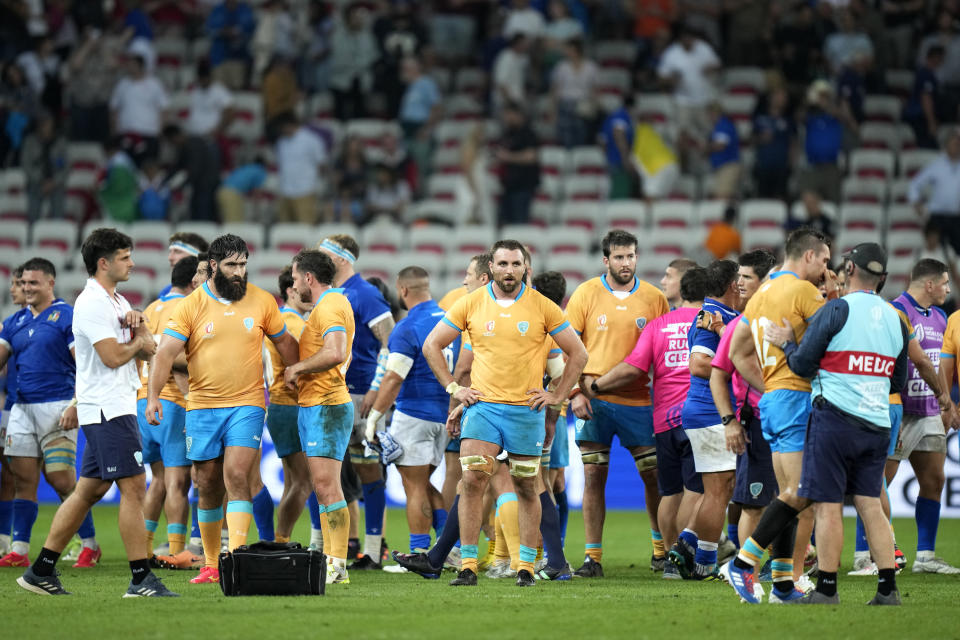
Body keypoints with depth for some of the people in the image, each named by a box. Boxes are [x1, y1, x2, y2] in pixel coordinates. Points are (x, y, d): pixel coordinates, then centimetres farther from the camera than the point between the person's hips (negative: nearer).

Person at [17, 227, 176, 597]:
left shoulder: (116, 301, 19)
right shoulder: (93, 303, -13)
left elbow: (148, 349, 17)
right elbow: (113, 356, -21)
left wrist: (137, 323, -3)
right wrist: (138, 343, -2)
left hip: (114, 408, 10)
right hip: (108, 409, -10)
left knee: (89, 490, 11)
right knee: (133, 487, -11)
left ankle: (41, 571, 13)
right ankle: (140, 579, -11)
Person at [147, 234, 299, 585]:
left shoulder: (262, 301, 3)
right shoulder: (190, 306, -2)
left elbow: (283, 341, 18)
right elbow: (166, 352, -9)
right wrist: (153, 395, -21)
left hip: (247, 404, -1)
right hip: (202, 406, 1)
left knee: (236, 476, -16)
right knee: (208, 486, 6)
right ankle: (210, 565, 17)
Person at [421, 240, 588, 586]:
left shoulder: (542, 307, -1)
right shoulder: (471, 304, 2)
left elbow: (578, 353, 7)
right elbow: (432, 344, 10)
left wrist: (557, 395, 2)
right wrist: (453, 388, 4)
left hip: (526, 410, 0)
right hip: (482, 406, 0)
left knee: (526, 488, 6)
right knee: (472, 481, -12)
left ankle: (526, 567, 14)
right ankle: (467, 566, -9)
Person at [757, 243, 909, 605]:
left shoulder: (836, 310, -7)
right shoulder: (895, 320, 10)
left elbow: (802, 365, -6)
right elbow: (899, 383, 18)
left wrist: (786, 342, 13)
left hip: (834, 416, -5)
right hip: (876, 423, 5)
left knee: (828, 505, -2)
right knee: (869, 504, 8)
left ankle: (826, 589, -2)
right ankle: (888, 588, 1)